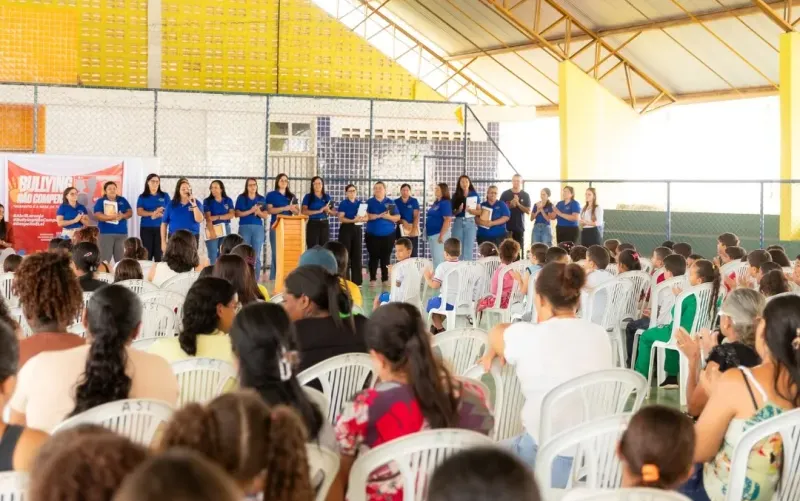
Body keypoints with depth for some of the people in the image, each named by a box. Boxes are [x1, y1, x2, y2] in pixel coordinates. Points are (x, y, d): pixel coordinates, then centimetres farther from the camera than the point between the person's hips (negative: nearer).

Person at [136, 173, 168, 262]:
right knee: (147, 253, -2)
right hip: (146, 228, 0)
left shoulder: (164, 196, 9)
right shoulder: (142, 197, 8)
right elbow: (139, 212, -3)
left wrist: (159, 214, -15)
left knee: (159, 254, -5)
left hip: (160, 228, 0)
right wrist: (153, 213, -18)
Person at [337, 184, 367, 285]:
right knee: (345, 254, -5)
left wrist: (361, 219, -16)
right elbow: (341, 218, -11)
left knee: (357, 254, 5)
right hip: (346, 229, -4)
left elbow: (366, 217, 7)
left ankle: (356, 280, 10)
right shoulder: (343, 203, -2)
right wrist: (353, 220, -24)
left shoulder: (360, 203, 10)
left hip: (357, 230, 4)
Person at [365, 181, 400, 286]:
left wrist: (388, 216, -18)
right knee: (374, 257, -1)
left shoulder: (390, 202, 6)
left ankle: (385, 279, 8)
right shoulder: (369, 202, 4)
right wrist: (379, 215, -19)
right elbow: (366, 216, -10)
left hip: (388, 235, 1)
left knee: (386, 257, 2)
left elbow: (397, 218, 2)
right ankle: (372, 279, 6)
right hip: (373, 235, -1)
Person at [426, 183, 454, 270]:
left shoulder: (445, 203, -11)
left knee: (439, 258, -9)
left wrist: (441, 235, -23)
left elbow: (448, 220, -20)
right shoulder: (436, 203, 16)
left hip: (438, 234, -10)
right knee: (435, 258, 13)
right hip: (432, 234, 10)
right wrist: (427, 232, 15)